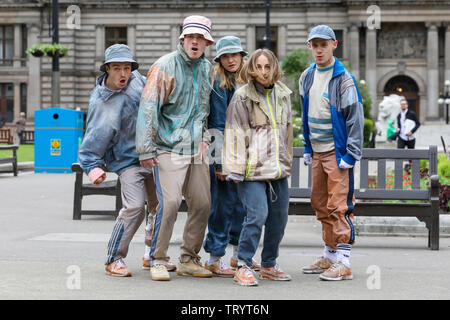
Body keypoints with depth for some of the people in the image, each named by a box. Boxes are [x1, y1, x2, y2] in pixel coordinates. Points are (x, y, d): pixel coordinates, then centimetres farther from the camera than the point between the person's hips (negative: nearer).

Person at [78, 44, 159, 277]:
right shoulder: (102, 105, -20)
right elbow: (93, 142, -18)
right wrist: (93, 167, -31)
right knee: (135, 207, -19)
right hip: (127, 160, -7)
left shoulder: (136, 79, -4)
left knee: (160, 205, 12)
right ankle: (114, 260, -5)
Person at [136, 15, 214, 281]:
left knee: (202, 203, 4)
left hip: (197, 149, 6)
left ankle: (189, 259, 18)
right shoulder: (165, 67, -8)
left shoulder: (208, 69, 11)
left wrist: (206, 138, 12)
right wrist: (146, 149, -13)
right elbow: (148, 108, -10)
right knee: (170, 202, -14)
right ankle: (158, 260, 0)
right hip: (169, 148, -6)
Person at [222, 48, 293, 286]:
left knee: (279, 217, 9)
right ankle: (243, 266, -4)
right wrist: (236, 168, -12)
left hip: (278, 169, 6)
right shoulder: (243, 97, -5)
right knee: (257, 215, -14)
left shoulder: (283, 94, 13)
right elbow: (236, 134, -8)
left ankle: (268, 265, 24)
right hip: (253, 169, -6)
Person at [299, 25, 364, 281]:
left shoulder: (343, 78, -11)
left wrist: (351, 154, -15)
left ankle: (343, 263, -6)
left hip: (338, 151, -7)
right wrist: (308, 148, 17)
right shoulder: (307, 76, 11)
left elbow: (355, 118, -12)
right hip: (318, 151, 7)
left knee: (340, 205, -8)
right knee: (321, 204, 12)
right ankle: (329, 257, 22)